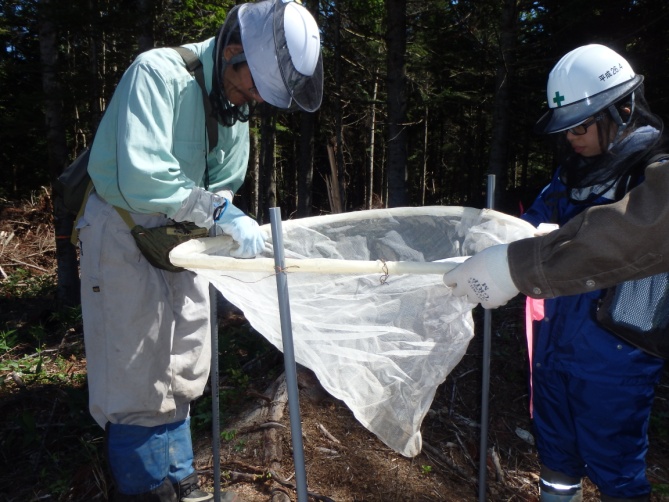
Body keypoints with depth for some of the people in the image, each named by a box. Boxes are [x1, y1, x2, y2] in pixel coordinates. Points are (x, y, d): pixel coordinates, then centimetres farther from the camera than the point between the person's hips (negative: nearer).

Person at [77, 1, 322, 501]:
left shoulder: (237, 103, 2)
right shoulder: (159, 73, -22)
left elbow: (224, 183, 4)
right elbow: (140, 178, -34)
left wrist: (222, 213, -15)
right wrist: (219, 211, -32)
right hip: (123, 230, -7)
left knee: (180, 374, 14)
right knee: (136, 376, 1)